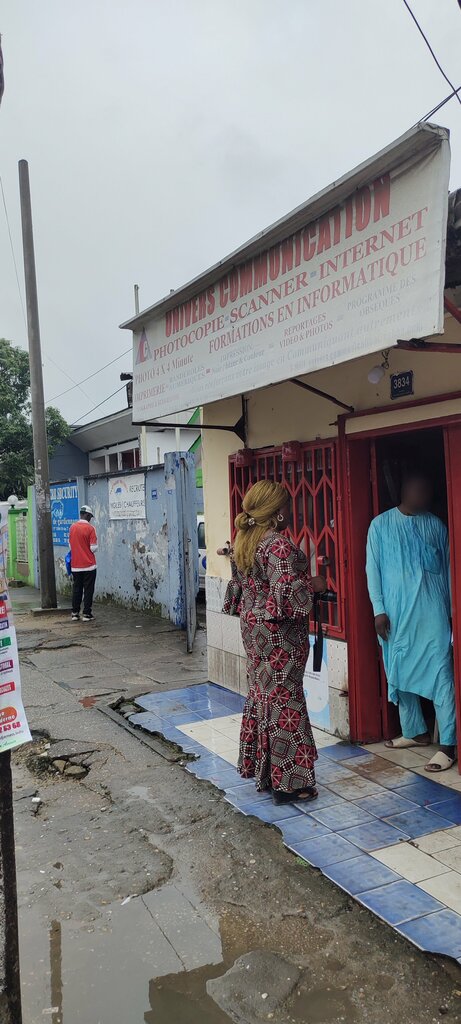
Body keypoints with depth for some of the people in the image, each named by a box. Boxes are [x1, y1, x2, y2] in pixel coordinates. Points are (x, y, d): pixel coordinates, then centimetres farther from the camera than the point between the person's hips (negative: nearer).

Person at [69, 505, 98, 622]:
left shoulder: (72, 527, 4)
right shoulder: (90, 528, -12)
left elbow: (70, 545, 12)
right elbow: (94, 548, -13)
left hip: (75, 565, 5)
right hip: (88, 565, -5)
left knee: (76, 589, 12)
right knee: (88, 590, 2)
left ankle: (75, 613, 14)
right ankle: (87, 614, 3)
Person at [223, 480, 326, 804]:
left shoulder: (244, 541, 7)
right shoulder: (279, 545, -20)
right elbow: (287, 591, -26)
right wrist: (314, 585, -10)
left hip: (253, 625, 9)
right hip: (279, 632, -9)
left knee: (261, 693, 17)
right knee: (284, 699, -1)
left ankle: (260, 767, 28)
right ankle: (286, 781, 9)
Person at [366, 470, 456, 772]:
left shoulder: (436, 525, 7)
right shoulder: (381, 525, 3)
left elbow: (448, 568, 9)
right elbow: (373, 569, 2)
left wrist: (452, 609, 7)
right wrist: (379, 609, -5)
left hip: (432, 613, -1)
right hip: (397, 613, 1)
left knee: (441, 674, -6)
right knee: (401, 674, 10)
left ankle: (448, 744, -2)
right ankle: (416, 731, 27)